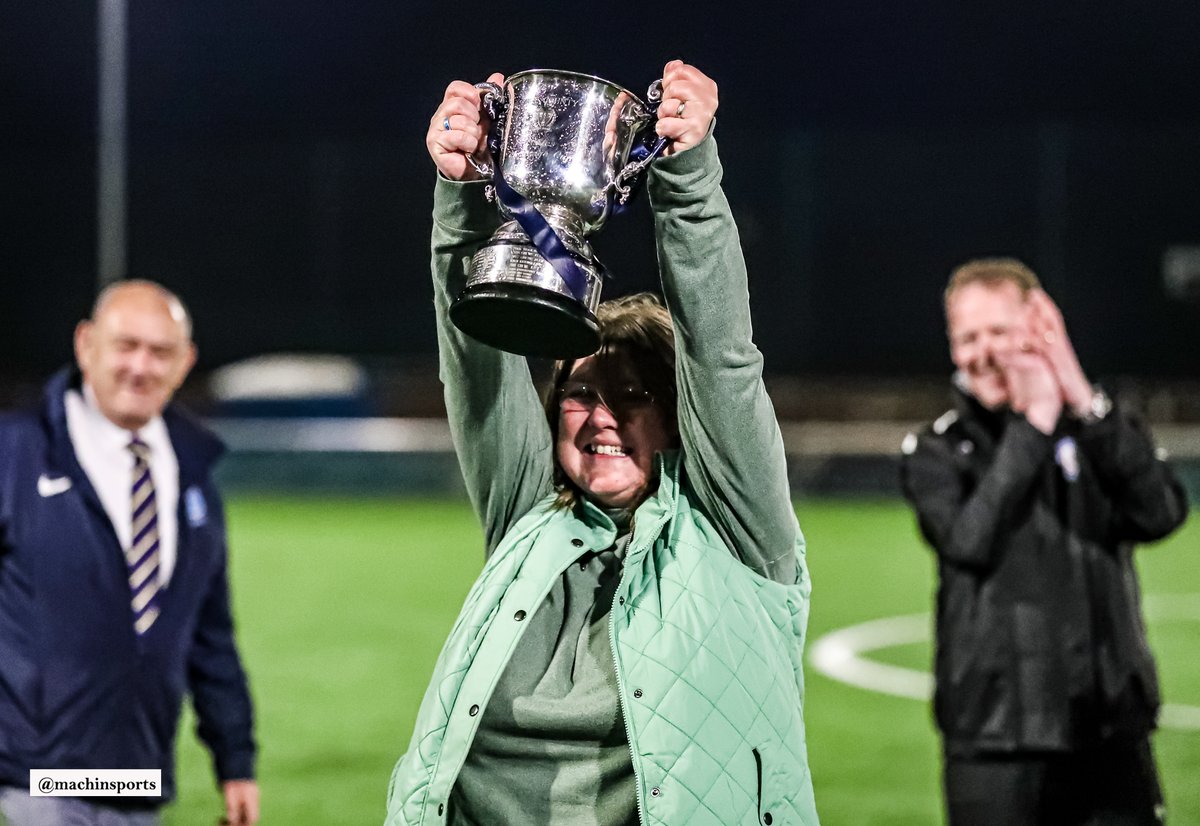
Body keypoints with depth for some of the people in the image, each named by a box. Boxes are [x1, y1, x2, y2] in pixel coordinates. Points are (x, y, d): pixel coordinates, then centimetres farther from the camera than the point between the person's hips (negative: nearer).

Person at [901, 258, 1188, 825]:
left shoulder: (1099, 432, 8)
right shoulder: (937, 452, 2)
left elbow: (1161, 513, -10)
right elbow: (970, 542, -17)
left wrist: (1085, 403, -14)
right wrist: (1035, 424, -14)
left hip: (1110, 730, 2)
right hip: (994, 736, -2)